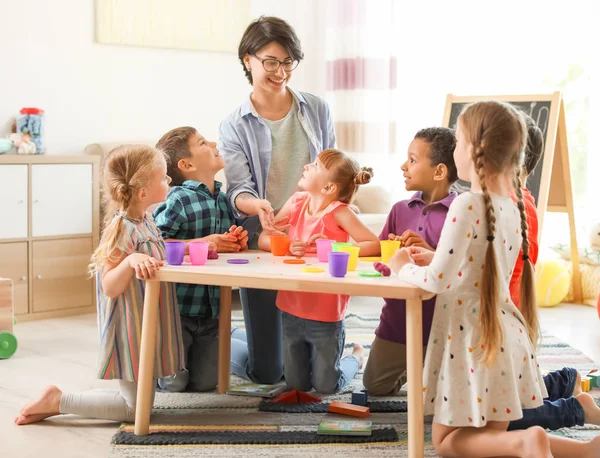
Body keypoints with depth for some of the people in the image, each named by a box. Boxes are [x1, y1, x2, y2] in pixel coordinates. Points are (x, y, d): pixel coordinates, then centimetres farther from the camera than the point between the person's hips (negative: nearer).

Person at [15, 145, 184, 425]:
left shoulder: (145, 223, 7)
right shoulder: (123, 228, -20)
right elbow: (110, 288, -22)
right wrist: (131, 261, -40)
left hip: (147, 328, 9)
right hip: (131, 331, -9)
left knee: (136, 399, 15)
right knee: (136, 409, -2)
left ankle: (59, 402, 17)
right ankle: (56, 401, 4)